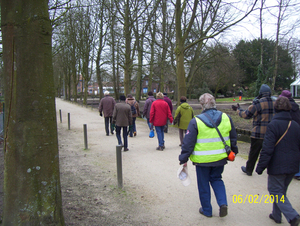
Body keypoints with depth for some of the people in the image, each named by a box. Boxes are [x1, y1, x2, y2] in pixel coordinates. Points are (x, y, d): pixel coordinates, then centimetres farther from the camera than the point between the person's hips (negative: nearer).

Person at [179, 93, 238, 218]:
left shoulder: (196, 122, -14)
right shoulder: (226, 118, -2)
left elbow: (188, 143, -12)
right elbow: (233, 138, 10)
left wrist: (183, 159, -2)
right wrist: (233, 151, 25)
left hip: (202, 160, -3)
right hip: (220, 158, 4)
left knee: (203, 184, 13)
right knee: (217, 179, 24)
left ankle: (207, 210, 26)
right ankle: (223, 203, 8)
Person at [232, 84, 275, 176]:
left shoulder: (258, 103, -14)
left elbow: (246, 115, -7)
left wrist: (238, 109, 10)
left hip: (259, 134, -4)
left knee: (253, 153, 10)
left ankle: (249, 169, 23)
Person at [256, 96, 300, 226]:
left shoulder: (273, 125, -17)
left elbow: (267, 149, -20)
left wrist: (260, 167, -13)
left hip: (277, 166, -7)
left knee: (275, 191, 5)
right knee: (281, 191, 19)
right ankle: (276, 215, 30)